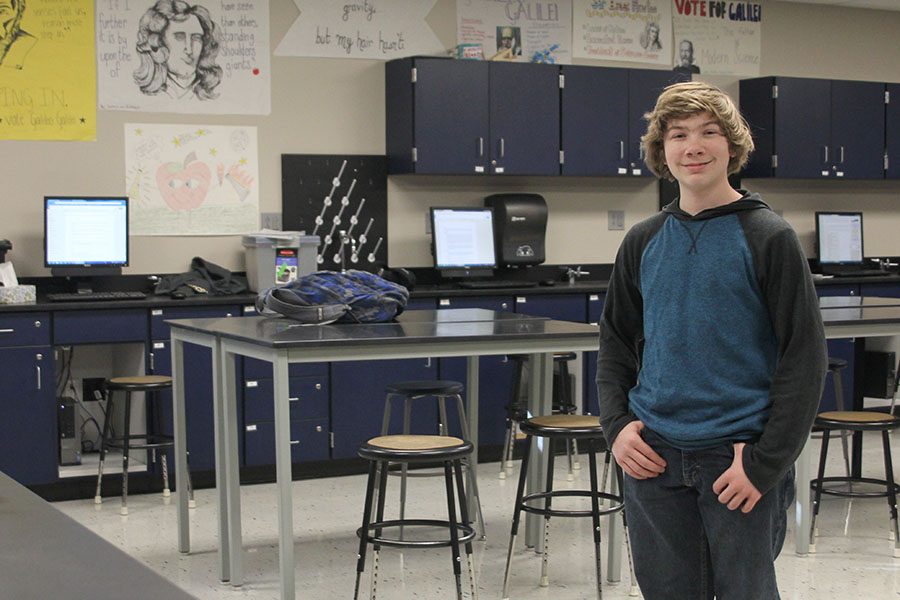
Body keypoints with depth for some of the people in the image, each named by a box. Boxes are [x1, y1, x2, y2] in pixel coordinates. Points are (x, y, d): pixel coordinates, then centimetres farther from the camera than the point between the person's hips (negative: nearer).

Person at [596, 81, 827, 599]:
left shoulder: (768, 238, -5)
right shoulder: (643, 244, 8)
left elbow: (805, 356, -7)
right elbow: (616, 343, 17)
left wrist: (767, 462, -12)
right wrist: (617, 425, 1)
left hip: (740, 459, -4)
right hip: (653, 458, 4)